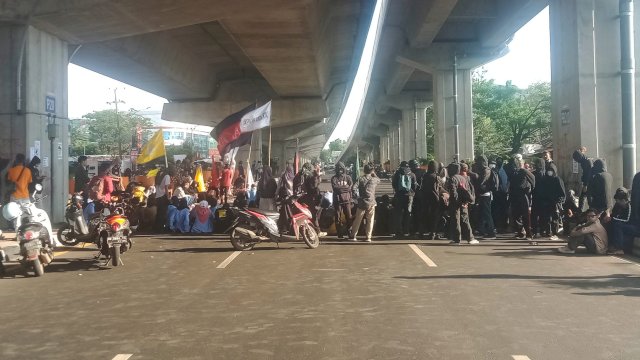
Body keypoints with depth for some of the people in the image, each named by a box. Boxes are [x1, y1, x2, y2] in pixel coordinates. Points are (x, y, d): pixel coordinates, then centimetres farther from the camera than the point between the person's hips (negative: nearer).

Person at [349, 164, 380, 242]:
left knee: (357, 220, 10)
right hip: (371, 203, 0)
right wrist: (373, 173, 22)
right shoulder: (374, 179, -1)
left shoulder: (360, 179, -4)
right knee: (370, 221, 7)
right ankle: (368, 237, 5)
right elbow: (379, 180, 22)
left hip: (362, 202, 0)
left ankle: (353, 236, 17)